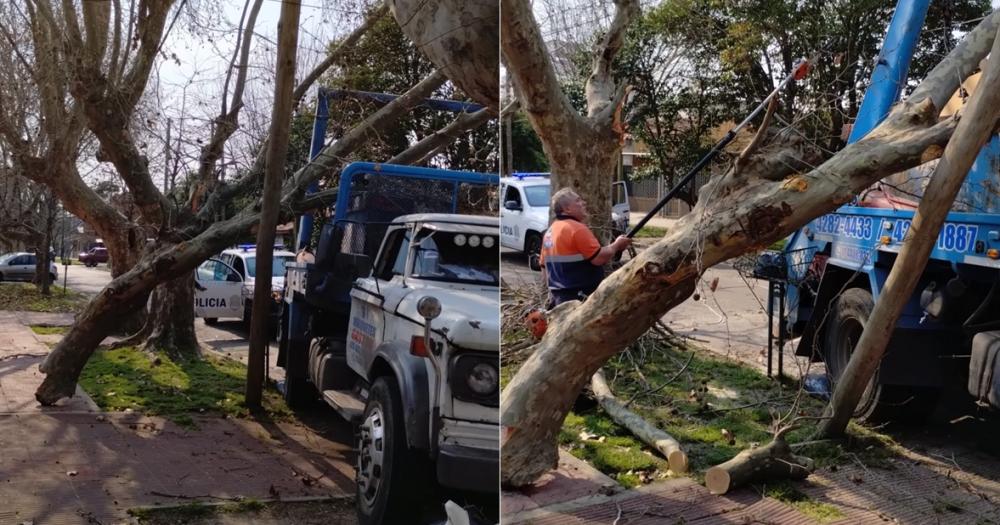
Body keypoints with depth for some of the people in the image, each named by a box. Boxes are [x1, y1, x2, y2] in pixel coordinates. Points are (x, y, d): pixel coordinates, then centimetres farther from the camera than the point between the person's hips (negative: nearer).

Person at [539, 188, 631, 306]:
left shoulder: (550, 231, 14)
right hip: (581, 298, -9)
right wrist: (616, 245, -1)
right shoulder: (577, 229, -15)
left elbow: (545, 265, 20)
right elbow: (599, 258, -18)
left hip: (560, 296, 9)